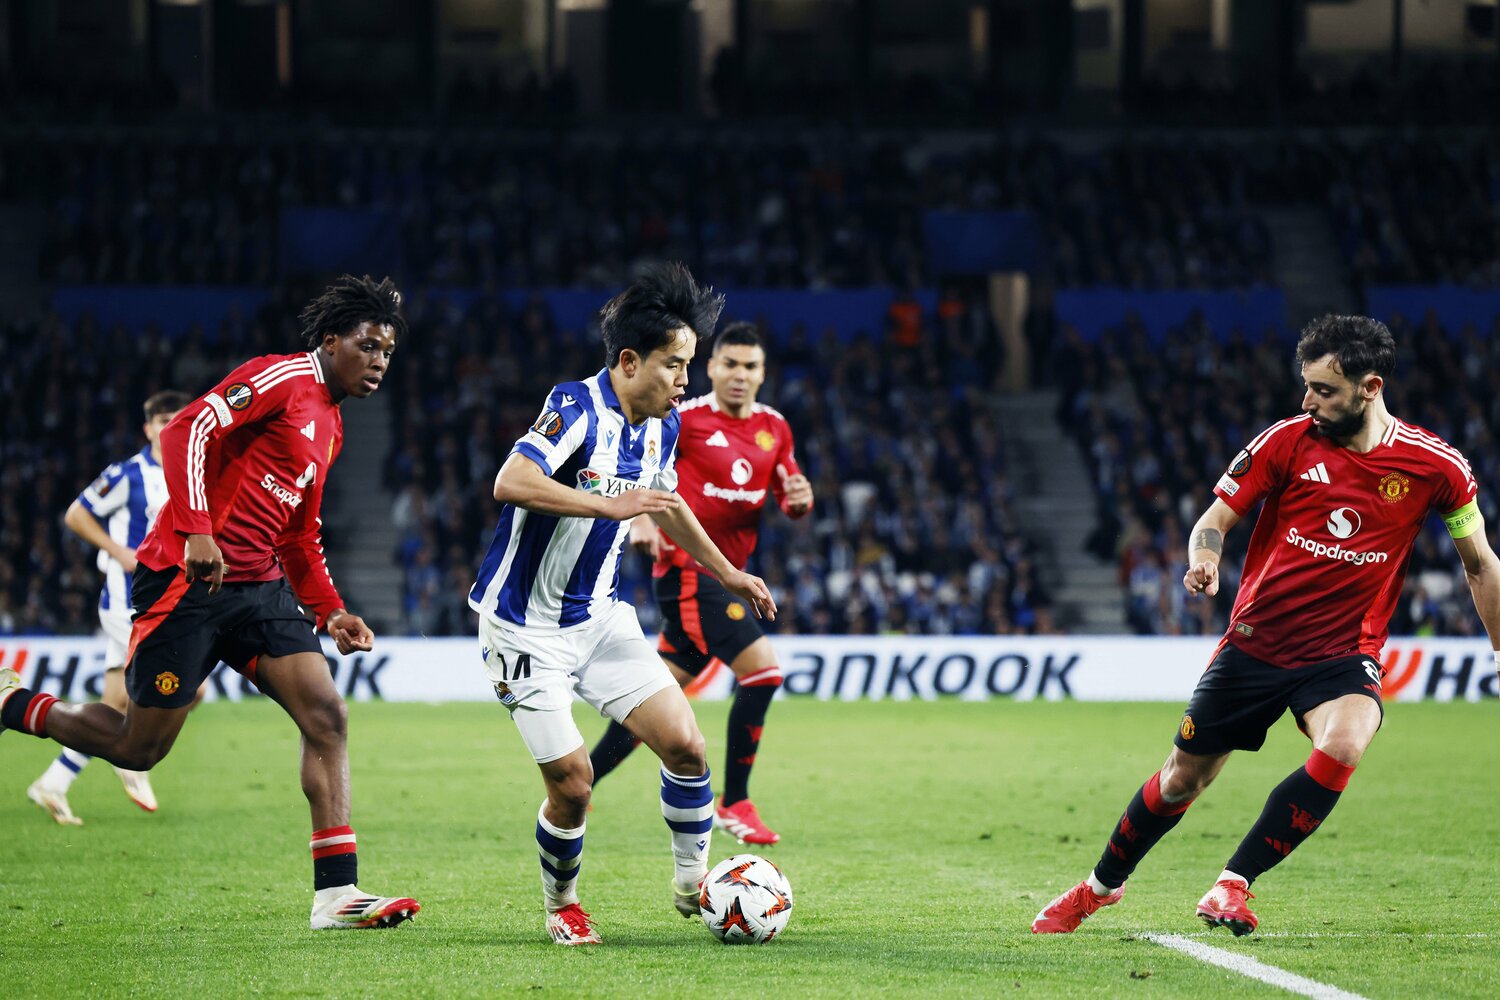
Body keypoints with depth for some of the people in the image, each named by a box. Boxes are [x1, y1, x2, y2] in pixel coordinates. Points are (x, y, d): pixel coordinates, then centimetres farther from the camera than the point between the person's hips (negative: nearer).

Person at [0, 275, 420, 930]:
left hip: (258, 584, 8)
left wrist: (330, 612, 14)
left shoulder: (330, 427, 20)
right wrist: (196, 533, -29)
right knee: (139, 748, -2)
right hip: (187, 579, -8)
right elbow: (187, 432, -20)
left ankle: (335, 893, -9)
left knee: (327, 717, -7)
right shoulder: (280, 378, -8)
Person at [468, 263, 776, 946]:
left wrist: (727, 573, 30)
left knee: (684, 743, -6)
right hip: (526, 626, -7)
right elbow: (511, 483, -38)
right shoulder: (577, 409, -22)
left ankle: (693, 884, 16)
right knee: (573, 784, -8)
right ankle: (560, 905, 19)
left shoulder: (663, 424, 3)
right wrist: (610, 505, -40)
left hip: (601, 615, 7)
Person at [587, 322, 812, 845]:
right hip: (688, 566, -7)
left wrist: (800, 499, -9)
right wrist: (642, 519, -18)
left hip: (726, 574, 7)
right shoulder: (685, 419, -9)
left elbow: (788, 496, 15)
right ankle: (734, 804, -10)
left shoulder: (774, 428, 10)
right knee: (763, 668, -18)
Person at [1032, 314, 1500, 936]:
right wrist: (1204, 559, -22)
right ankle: (1101, 886, 36)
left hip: (1344, 654, -1)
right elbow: (1216, 518, 1)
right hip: (1256, 644, 1)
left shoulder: (1434, 465, -9)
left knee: (1341, 746, -33)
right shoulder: (1288, 441, -8)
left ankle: (1234, 884, -20)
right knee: (1183, 777, 9)